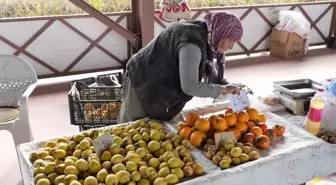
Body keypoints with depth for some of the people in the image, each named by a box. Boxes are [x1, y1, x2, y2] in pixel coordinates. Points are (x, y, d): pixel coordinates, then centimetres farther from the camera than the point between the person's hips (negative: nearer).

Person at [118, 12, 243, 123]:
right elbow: (189, 86, -36)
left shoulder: (202, 34, 0)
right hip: (144, 83, -9)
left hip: (159, 83, 9)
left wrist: (227, 86, -4)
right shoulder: (192, 43, -31)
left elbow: (209, 70, 10)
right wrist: (223, 89, -26)